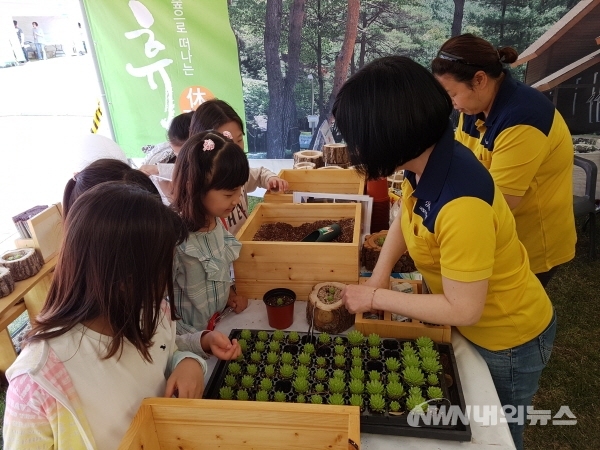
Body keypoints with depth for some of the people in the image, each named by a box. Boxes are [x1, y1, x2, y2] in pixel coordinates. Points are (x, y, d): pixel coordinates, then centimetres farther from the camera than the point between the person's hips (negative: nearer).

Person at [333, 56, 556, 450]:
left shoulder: (461, 205, -40)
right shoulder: (425, 161, -14)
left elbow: (463, 309, -30)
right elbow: (405, 218, 5)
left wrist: (377, 298, -21)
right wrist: (377, 279, -7)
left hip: (507, 338, -7)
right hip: (474, 325, 7)